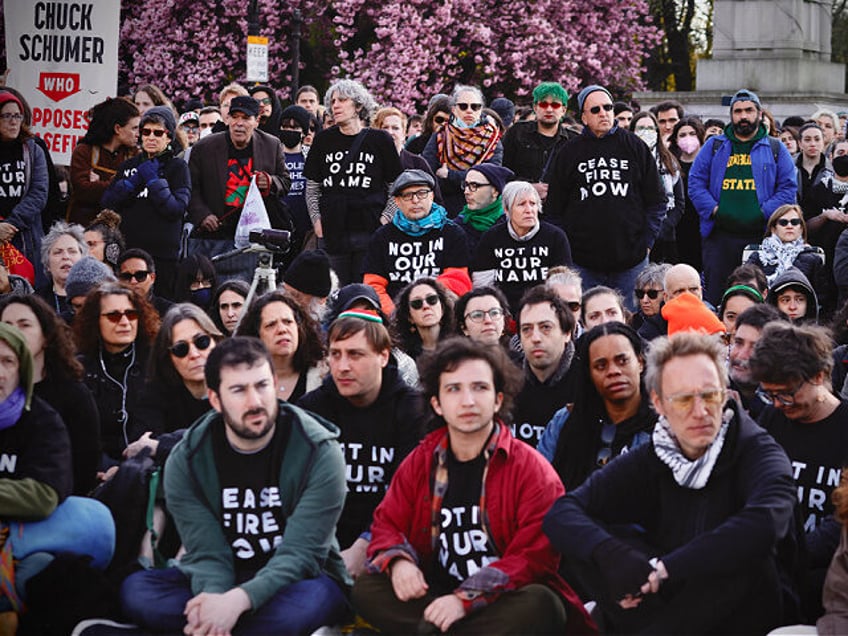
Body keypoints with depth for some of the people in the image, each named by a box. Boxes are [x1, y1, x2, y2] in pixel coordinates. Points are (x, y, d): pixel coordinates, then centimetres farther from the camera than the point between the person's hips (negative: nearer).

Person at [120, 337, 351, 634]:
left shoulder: (320, 452, -14)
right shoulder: (186, 461, -6)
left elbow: (300, 554, -20)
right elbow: (207, 553, -12)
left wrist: (238, 599, -38)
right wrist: (214, 596, -37)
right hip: (223, 583, 3)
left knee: (310, 599, -39)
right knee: (136, 590, -23)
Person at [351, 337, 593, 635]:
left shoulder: (532, 469, -6)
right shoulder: (420, 462, 8)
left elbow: (535, 555, -14)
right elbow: (387, 523, 13)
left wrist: (466, 598, -26)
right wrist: (398, 561, -13)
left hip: (503, 601, -3)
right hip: (434, 596, 4)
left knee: (540, 605, -36)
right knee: (366, 589, -19)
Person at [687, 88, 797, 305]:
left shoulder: (775, 149, 11)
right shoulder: (714, 147, 13)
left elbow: (788, 188, 5)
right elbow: (695, 182, 8)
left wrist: (764, 213, -9)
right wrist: (713, 209, -7)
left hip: (760, 237, 0)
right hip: (719, 236, 1)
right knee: (714, 297, -1)